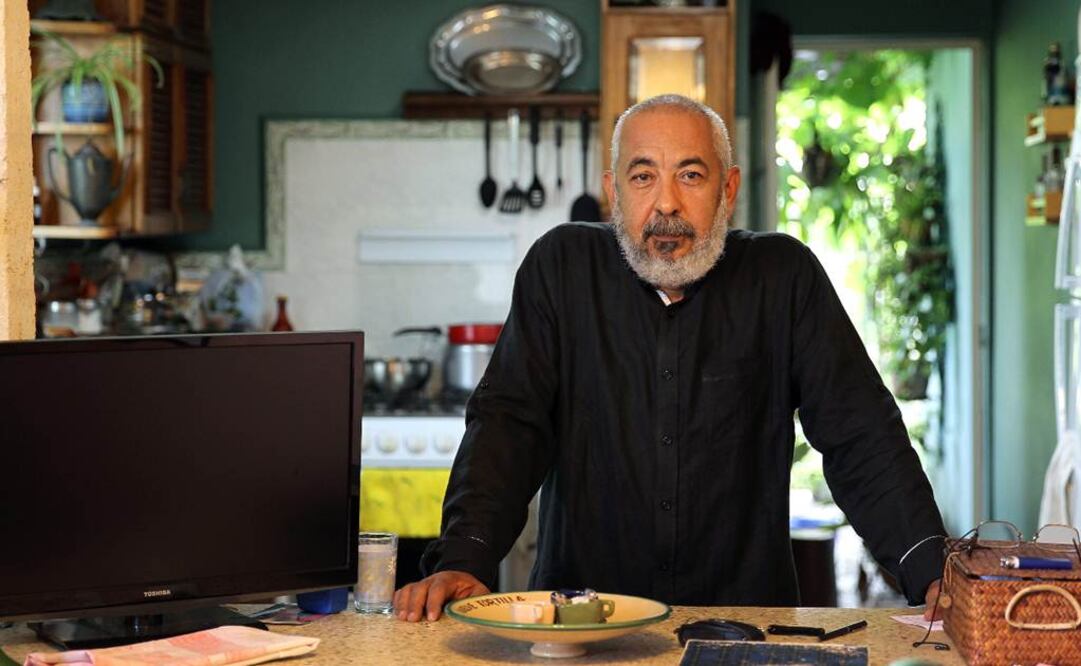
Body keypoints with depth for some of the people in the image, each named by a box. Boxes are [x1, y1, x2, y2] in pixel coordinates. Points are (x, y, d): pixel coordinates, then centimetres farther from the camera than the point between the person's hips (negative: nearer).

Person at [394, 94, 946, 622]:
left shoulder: (783, 275, 1)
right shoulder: (562, 266, 2)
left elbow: (861, 434, -1)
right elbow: (507, 421, -3)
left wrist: (932, 573, -15)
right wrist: (461, 562, -19)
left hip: (744, 610, 1)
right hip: (581, 610, -1)